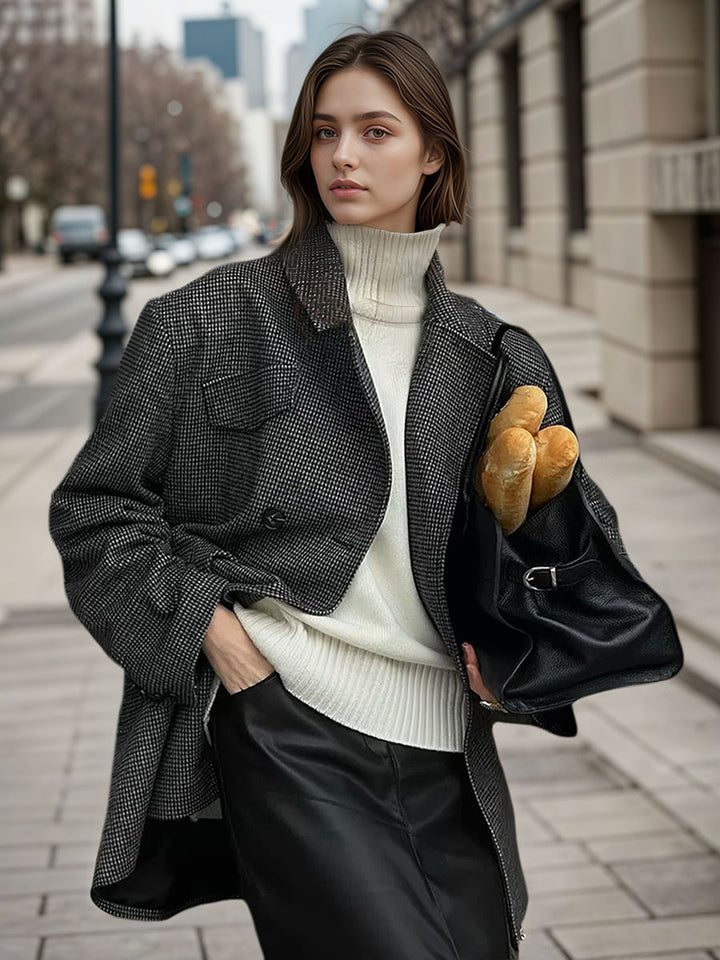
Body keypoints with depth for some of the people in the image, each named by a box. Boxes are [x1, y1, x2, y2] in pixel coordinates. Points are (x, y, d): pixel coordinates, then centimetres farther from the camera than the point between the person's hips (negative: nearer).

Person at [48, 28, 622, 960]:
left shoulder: (497, 359, 14)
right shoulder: (209, 320, 5)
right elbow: (95, 510, 5)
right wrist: (217, 637, -8)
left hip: (448, 760, 5)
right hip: (287, 736, -4)